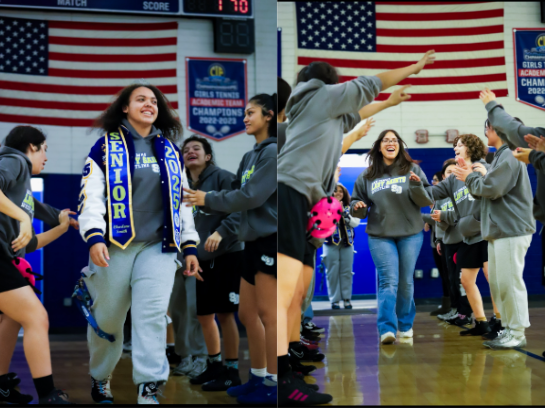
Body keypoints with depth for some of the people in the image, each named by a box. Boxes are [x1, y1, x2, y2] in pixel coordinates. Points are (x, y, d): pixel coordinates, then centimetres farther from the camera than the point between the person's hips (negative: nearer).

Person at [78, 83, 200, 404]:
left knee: (153, 314, -14)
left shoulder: (171, 151, 16)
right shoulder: (105, 147, 5)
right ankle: (101, 379, 29)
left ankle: (149, 391, -14)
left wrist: (190, 246, 12)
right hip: (114, 246, -2)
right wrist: (94, 237, -18)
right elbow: (91, 196, -3)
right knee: (107, 318, 6)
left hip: (159, 247, 2)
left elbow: (182, 199, 18)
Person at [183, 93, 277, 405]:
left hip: (270, 240, -9)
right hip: (254, 240, 9)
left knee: (268, 314, -4)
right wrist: (201, 201, 3)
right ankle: (258, 377, 22)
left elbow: (252, 196, -17)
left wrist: (208, 200, -10)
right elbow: (238, 194, 14)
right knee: (247, 314, 12)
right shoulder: (250, 156, 17)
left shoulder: (273, 151, -10)